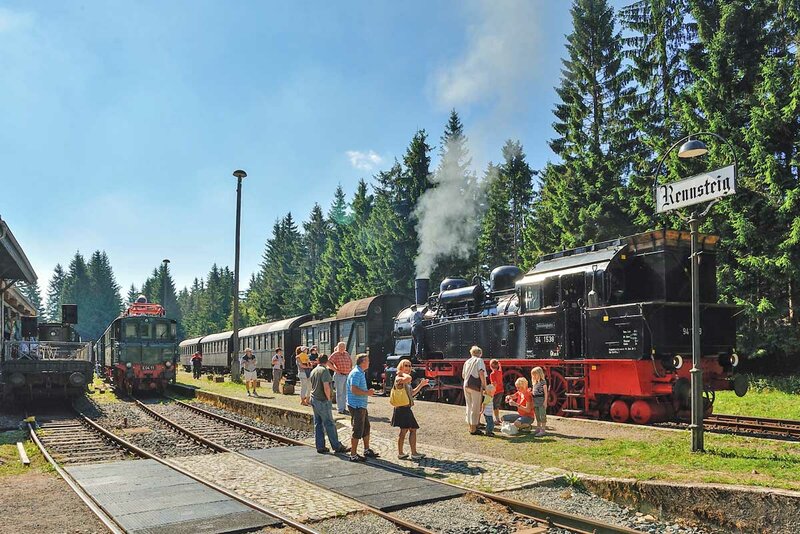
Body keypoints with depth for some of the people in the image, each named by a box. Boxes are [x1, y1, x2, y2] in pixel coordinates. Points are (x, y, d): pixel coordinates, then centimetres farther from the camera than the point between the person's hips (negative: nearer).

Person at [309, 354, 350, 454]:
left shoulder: (313, 371, 12)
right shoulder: (324, 371, -14)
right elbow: (326, 387, -23)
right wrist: (328, 398, -9)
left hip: (314, 400, 8)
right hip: (322, 401, -8)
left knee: (318, 424, 10)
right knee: (329, 424, -2)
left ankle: (320, 447, 13)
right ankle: (337, 447, 3)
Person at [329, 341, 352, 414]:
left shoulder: (347, 354, 11)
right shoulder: (335, 354, -8)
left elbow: (351, 361, 26)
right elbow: (329, 362, -17)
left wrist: (350, 368, 13)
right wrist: (335, 369, -16)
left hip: (347, 375, 6)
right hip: (339, 375, -6)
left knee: (345, 392, 12)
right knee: (339, 393, 0)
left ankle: (344, 408, 22)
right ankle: (340, 409, 6)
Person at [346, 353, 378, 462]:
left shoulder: (361, 373, 15)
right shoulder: (356, 373, -18)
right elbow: (353, 389, -26)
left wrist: (367, 392, 12)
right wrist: (367, 393, -19)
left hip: (362, 405, 11)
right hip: (356, 406, -11)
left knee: (366, 427, 19)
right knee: (358, 431, -4)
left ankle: (367, 450, 32)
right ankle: (353, 455, 3)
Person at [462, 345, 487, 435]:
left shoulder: (467, 361, 17)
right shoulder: (479, 360, -2)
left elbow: (463, 375, 18)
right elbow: (481, 373, -16)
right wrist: (484, 385, -11)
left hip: (466, 385, 7)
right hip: (475, 386, -6)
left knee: (469, 406, 14)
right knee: (475, 407, -1)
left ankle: (471, 427, 22)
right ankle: (473, 429, 1)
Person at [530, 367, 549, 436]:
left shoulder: (543, 382, -8)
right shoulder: (535, 383, 14)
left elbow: (545, 392, -10)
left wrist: (545, 401, -14)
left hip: (541, 400, -8)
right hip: (535, 401, 8)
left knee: (542, 416, -4)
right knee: (537, 416, 15)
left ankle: (542, 430, -2)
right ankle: (538, 429, 25)